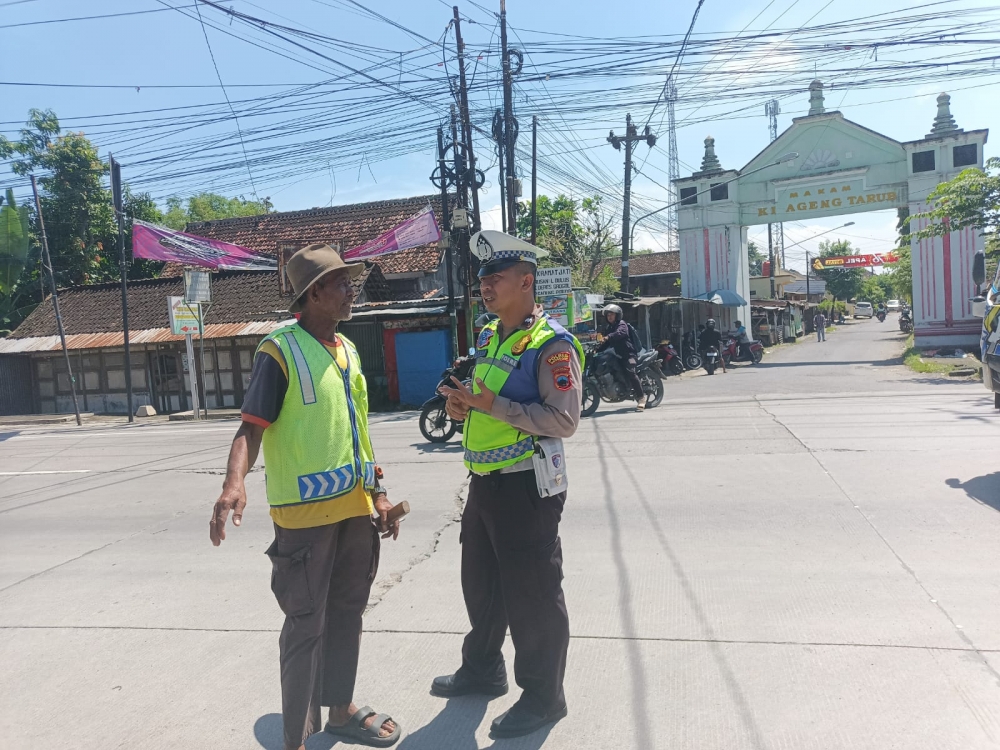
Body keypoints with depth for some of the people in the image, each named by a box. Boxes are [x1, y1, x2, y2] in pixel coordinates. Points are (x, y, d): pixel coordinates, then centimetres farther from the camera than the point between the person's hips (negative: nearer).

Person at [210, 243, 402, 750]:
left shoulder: (346, 349, 12)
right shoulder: (280, 351, -11)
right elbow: (252, 426, -17)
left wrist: (377, 492, 18)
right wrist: (234, 483, -35)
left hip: (354, 508, 7)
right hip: (306, 512, -7)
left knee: (346, 613, 18)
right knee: (306, 625, 2)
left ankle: (341, 709, 36)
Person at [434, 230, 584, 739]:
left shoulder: (552, 344, -16)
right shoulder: (487, 337, 12)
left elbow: (564, 420, -22)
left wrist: (492, 405, -26)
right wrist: (465, 404, 1)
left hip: (526, 486, -9)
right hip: (484, 482, 9)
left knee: (531, 595, 4)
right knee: (480, 583, 22)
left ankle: (543, 696, 23)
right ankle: (482, 670, 43)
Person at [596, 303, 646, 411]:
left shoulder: (622, 324, -5)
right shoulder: (608, 328, 22)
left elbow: (621, 333, -28)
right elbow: (606, 343, 23)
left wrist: (609, 337, -43)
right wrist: (597, 349, 5)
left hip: (628, 353, -9)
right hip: (618, 355, 9)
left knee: (630, 372, -26)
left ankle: (641, 397, -22)